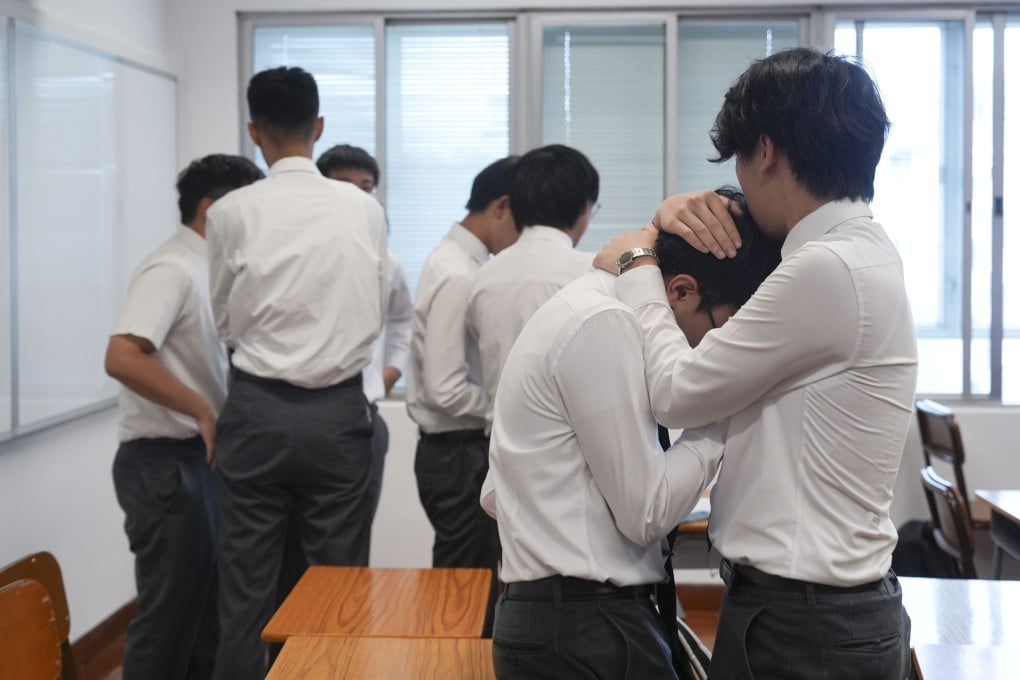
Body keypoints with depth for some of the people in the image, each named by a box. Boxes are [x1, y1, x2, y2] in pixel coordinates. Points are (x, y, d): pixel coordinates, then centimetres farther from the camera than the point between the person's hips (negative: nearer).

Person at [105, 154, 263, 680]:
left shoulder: (207, 270, 12)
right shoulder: (173, 270, -16)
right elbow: (121, 357, -29)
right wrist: (204, 411, -26)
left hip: (200, 458, 9)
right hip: (165, 462, -9)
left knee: (206, 606, 17)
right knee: (170, 613, -2)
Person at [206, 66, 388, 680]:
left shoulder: (233, 213, -6)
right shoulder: (365, 209, -2)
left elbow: (225, 321, 4)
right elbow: (377, 313, 7)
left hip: (256, 410, -1)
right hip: (339, 411, 1)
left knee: (247, 589, 7)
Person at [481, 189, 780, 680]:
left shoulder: (583, 307, 13)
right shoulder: (606, 325, -17)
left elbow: (495, 495, 15)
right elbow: (647, 512, -17)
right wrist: (721, 417, -8)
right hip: (588, 628, -10)